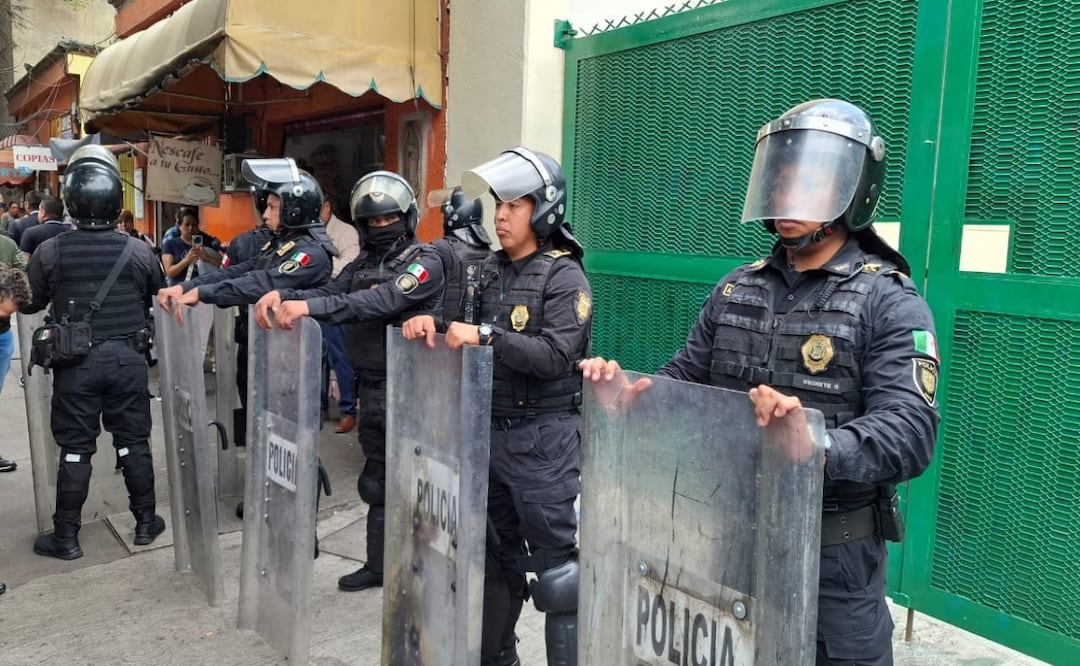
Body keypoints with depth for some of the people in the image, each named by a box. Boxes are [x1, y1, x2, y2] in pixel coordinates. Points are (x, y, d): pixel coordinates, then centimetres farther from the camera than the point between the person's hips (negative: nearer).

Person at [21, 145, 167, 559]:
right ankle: (146, 522, 22)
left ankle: (66, 537, 17)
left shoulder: (50, 251, -9)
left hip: (76, 362, -1)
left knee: (75, 449, 8)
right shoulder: (139, 251, -7)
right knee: (134, 443, 12)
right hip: (127, 358, 1)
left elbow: (28, 304, 4)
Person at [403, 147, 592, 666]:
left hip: (543, 439, -7)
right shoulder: (491, 270, 10)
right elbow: (460, 325, 16)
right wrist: (426, 320, -4)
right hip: (492, 430, 7)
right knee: (497, 555, 19)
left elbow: (554, 356, -21)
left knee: (555, 563, 1)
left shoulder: (564, 277, -10)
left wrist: (486, 335, -26)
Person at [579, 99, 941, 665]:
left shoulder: (890, 303, -10)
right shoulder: (737, 288, 6)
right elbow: (685, 381, 9)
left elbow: (909, 430, -22)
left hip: (833, 554, -4)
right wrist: (625, 387, -11)